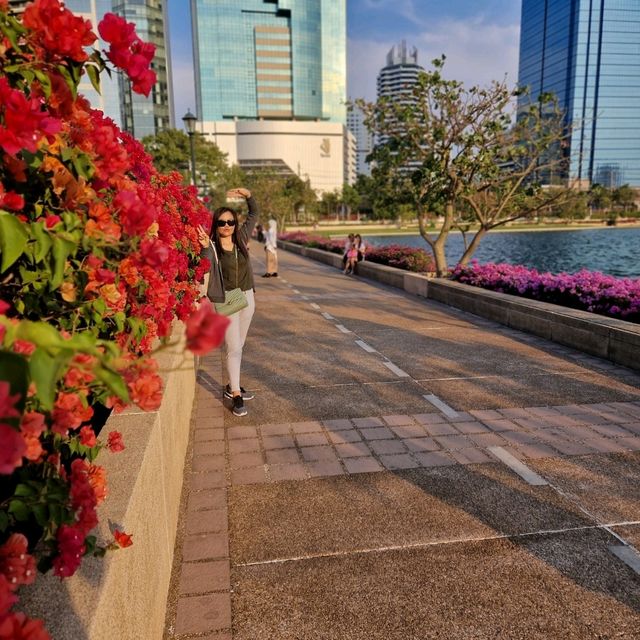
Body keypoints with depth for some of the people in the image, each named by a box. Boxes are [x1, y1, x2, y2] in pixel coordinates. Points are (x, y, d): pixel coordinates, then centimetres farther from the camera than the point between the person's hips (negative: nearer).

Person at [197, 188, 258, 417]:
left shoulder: (241, 238, 3)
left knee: (238, 346, 15)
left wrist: (248, 195, 0)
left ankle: (232, 387, 28)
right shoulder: (212, 247, -12)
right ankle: (236, 395, 2)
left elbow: (254, 214, 14)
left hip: (247, 298, 6)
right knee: (234, 348, -6)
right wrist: (205, 247, -46)